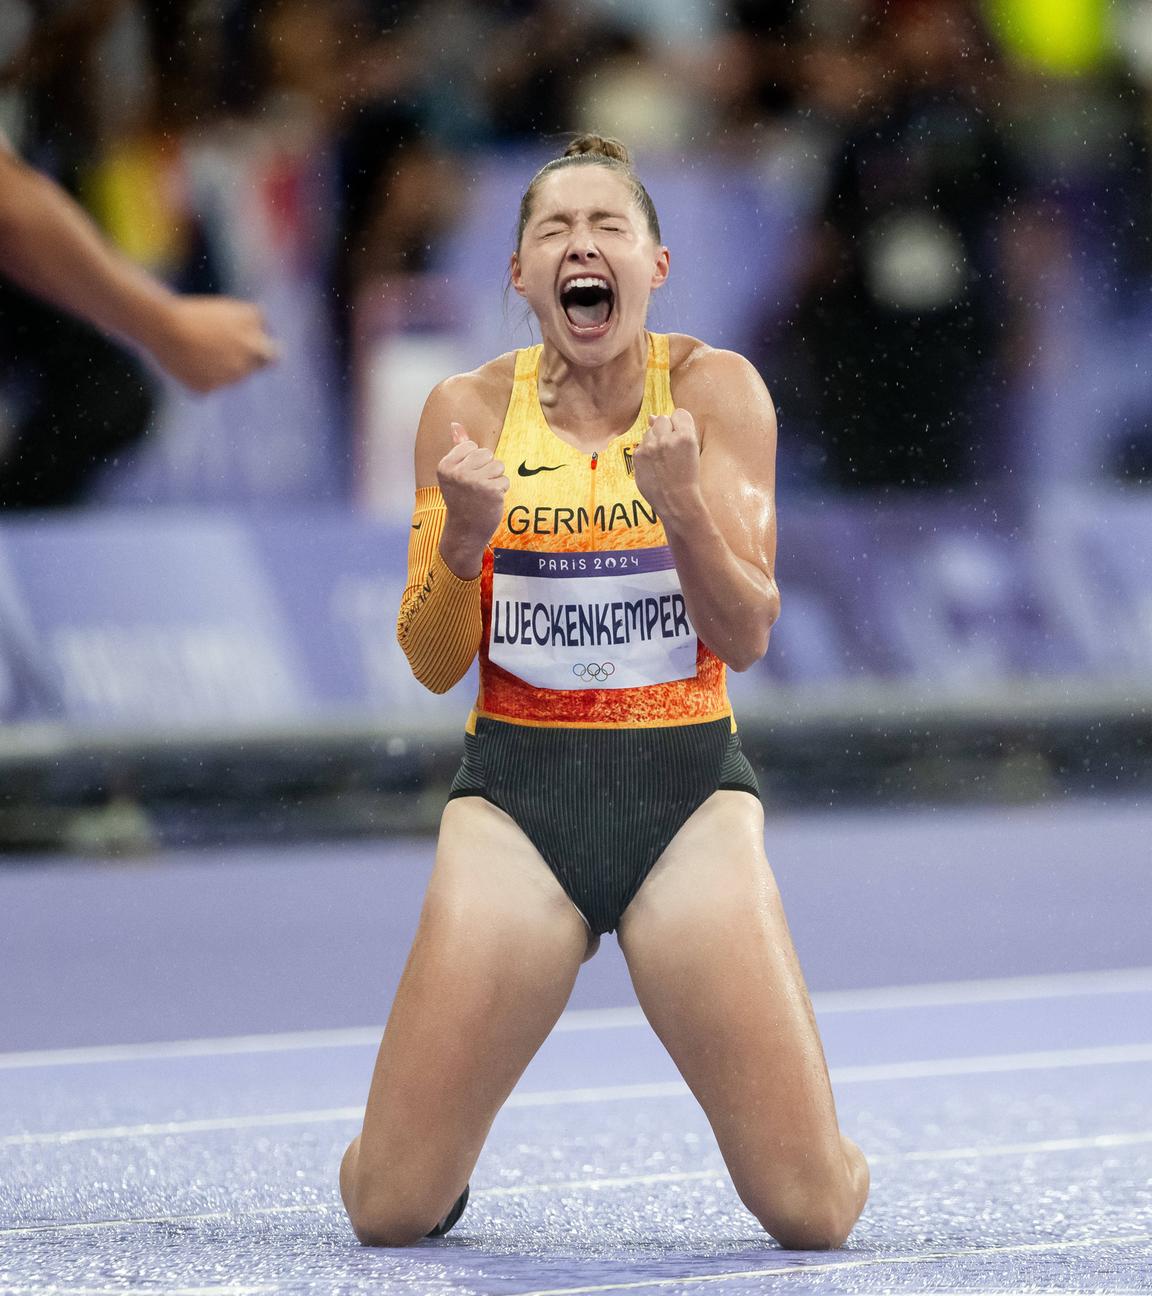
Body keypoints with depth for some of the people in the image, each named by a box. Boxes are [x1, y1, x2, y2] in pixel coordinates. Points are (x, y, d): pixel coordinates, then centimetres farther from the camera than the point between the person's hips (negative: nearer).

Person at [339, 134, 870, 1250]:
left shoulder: (714, 390, -2)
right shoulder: (470, 409, 1)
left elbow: (746, 639, -6)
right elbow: (433, 664, 1)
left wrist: (682, 502, -23)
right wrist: (464, 537, -19)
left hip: (690, 792, -1)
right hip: (516, 793, 1)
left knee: (812, 1214, -10)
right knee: (389, 1210, -8)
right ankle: (440, 1156, 27)